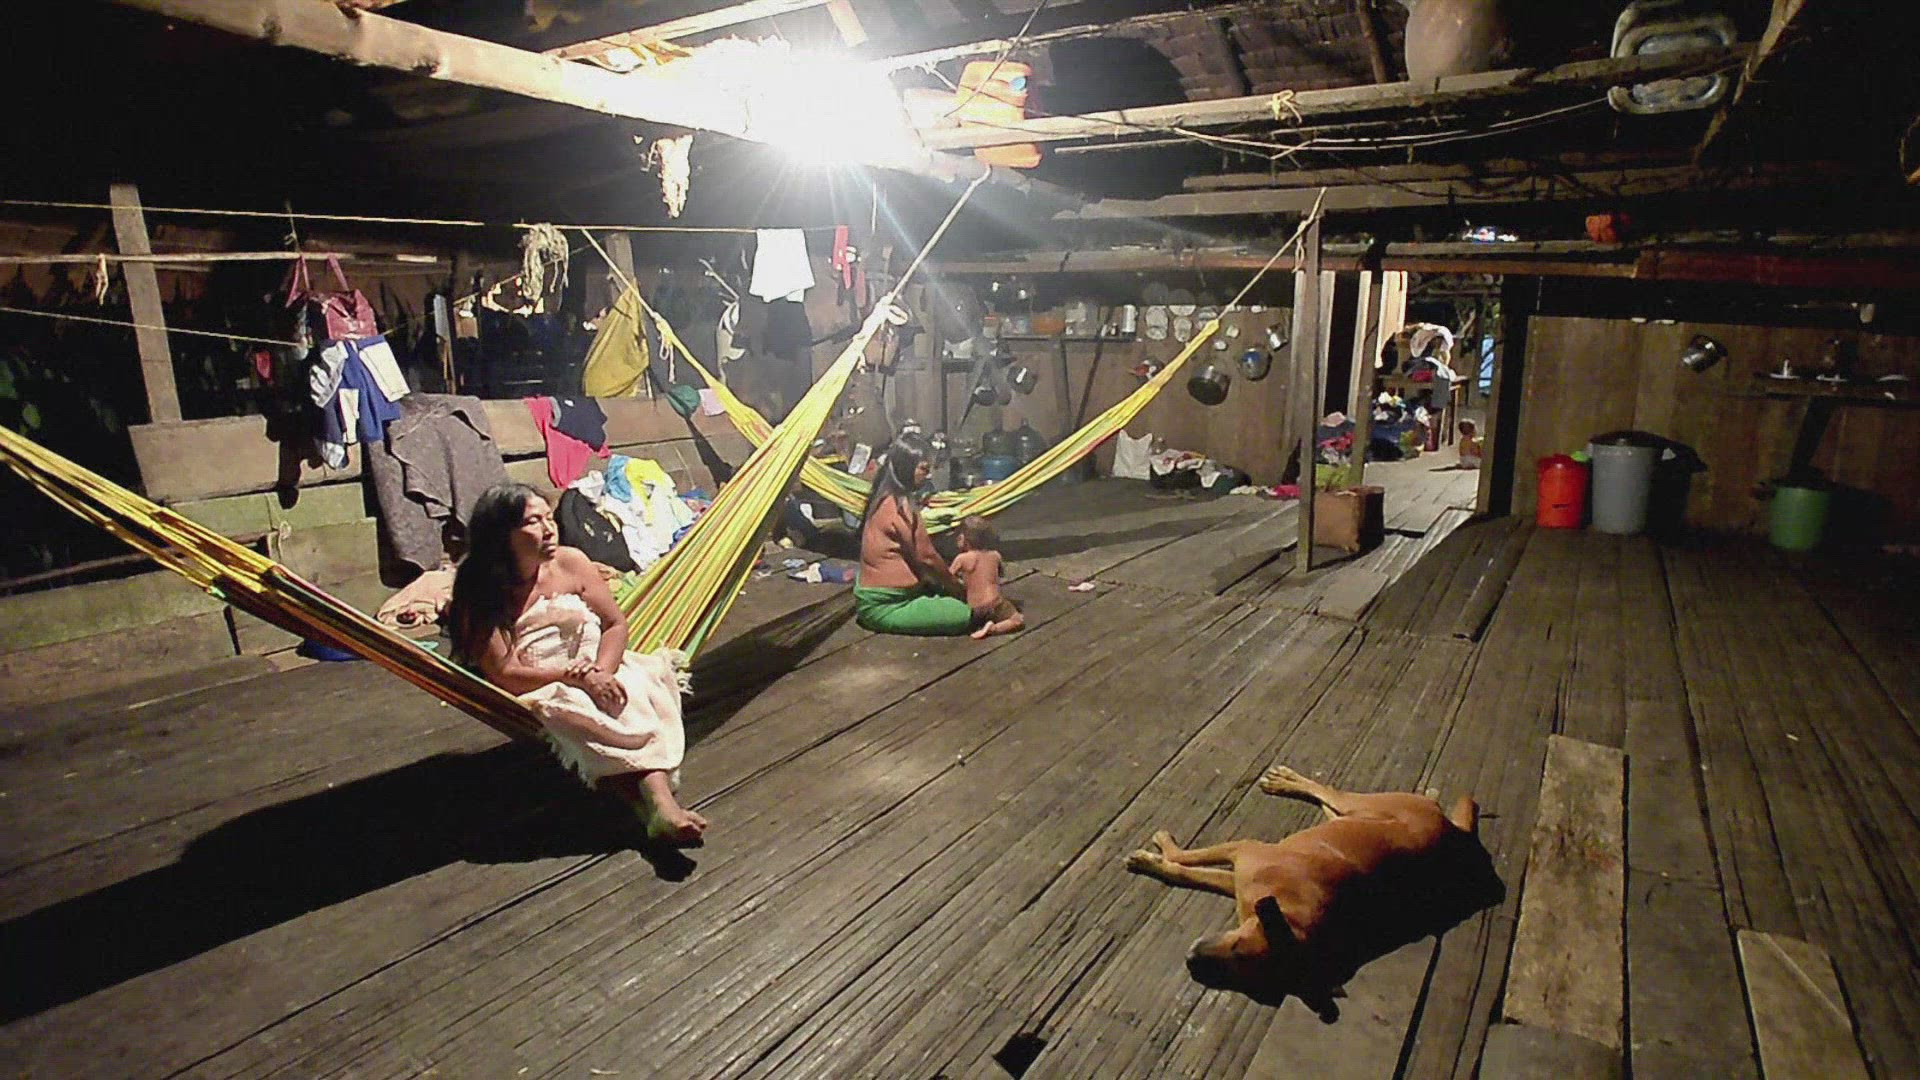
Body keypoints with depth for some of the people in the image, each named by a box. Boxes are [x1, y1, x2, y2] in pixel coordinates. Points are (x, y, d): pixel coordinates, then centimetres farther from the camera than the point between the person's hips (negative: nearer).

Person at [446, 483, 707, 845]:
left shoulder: (570, 562, 2)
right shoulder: (480, 596, -9)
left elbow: (616, 623, 2)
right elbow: (504, 675, -15)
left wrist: (602, 672, -18)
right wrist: (577, 677, -26)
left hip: (598, 670, 3)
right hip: (540, 691, -3)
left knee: (641, 690, -30)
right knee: (570, 712, -37)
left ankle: (660, 800, -51)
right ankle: (657, 805, -45)